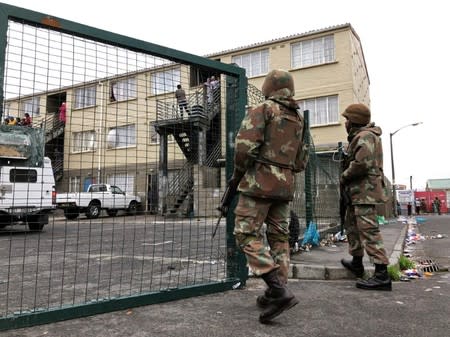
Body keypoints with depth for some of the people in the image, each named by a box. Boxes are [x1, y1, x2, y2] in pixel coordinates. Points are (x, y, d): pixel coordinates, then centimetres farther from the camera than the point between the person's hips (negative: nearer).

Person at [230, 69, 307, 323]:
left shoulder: (261, 111, -4)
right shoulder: (298, 119, 17)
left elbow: (245, 147, -17)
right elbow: (301, 162, 18)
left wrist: (238, 174, -3)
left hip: (260, 181, -7)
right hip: (286, 185, 7)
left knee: (247, 235, -4)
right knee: (279, 237, 10)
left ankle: (279, 290, -13)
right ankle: (276, 293, 14)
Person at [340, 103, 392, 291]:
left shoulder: (365, 136, -12)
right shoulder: (359, 137, 21)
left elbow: (362, 163, -24)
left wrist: (344, 176, -10)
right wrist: (346, 176, 5)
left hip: (365, 190, -11)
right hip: (358, 191, 11)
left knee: (368, 230, -12)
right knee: (351, 224, 20)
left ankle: (382, 275, -10)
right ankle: (357, 263, 33)